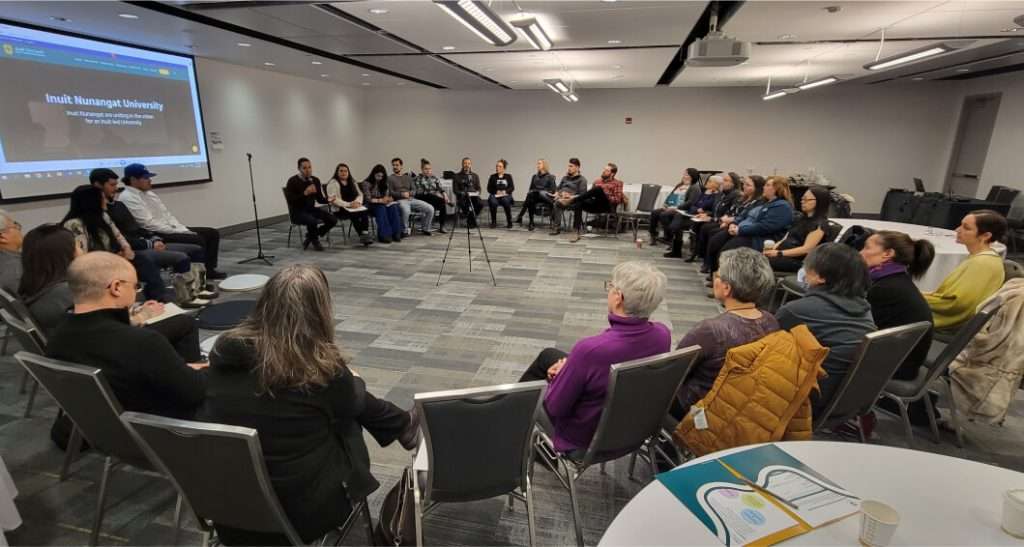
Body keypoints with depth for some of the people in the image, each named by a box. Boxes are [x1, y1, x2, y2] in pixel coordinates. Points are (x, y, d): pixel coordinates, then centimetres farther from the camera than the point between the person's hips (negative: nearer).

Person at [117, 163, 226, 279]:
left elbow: (167, 214, 16)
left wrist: (184, 230, 0)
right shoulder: (127, 198, -11)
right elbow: (149, 224, -19)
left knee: (212, 233, 1)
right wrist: (178, 232, -18)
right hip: (155, 235, -9)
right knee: (197, 239, -27)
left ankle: (208, 270, 2)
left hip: (170, 230, 9)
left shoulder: (148, 193, 17)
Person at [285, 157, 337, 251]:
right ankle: (315, 241, -4)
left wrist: (329, 200, -15)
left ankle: (310, 237, 5)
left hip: (311, 209, 6)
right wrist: (304, 193, -28)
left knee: (332, 219, -14)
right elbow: (290, 201, -18)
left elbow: (320, 199, 7)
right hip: (297, 212, -6)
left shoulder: (315, 180, 6)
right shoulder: (292, 181, -11)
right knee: (312, 221, -37)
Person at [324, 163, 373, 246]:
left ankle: (365, 233, -38)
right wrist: (349, 204, -21)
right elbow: (333, 200, -13)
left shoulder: (352, 182, 20)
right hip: (339, 209, -5)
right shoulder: (333, 183, -2)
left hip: (354, 207, 5)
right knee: (355, 214, -35)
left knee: (365, 211, -28)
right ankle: (361, 235, -32)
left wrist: (357, 202, -8)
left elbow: (359, 194, 16)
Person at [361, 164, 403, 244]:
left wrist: (388, 198, -11)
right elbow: (368, 199, -10)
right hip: (372, 205, -5)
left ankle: (395, 233, -33)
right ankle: (384, 235, -41)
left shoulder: (384, 183, 15)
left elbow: (388, 195, 13)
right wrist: (380, 200, -22)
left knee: (394, 207, -29)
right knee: (381, 208, -38)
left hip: (383, 204, 5)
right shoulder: (366, 183, -3)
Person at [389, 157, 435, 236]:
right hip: (400, 200, -5)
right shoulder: (389, 178, 11)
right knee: (406, 210, -41)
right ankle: (406, 230, -17)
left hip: (411, 199, 5)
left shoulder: (408, 177, 25)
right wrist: (401, 194, -16)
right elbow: (390, 192, 0)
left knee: (430, 209, -14)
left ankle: (425, 229, 3)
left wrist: (409, 193, -6)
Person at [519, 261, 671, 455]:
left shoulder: (590, 349, -40)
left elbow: (554, 407, -24)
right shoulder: (663, 335, -19)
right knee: (549, 355, 23)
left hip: (582, 437, -5)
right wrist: (570, 366, 5)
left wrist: (562, 372, -4)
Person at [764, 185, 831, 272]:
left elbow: (806, 249, -15)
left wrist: (779, 253, -23)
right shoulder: (800, 217, 21)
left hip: (798, 260, -7)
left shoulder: (820, 224, -5)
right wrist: (775, 245, -5)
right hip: (784, 253, 7)